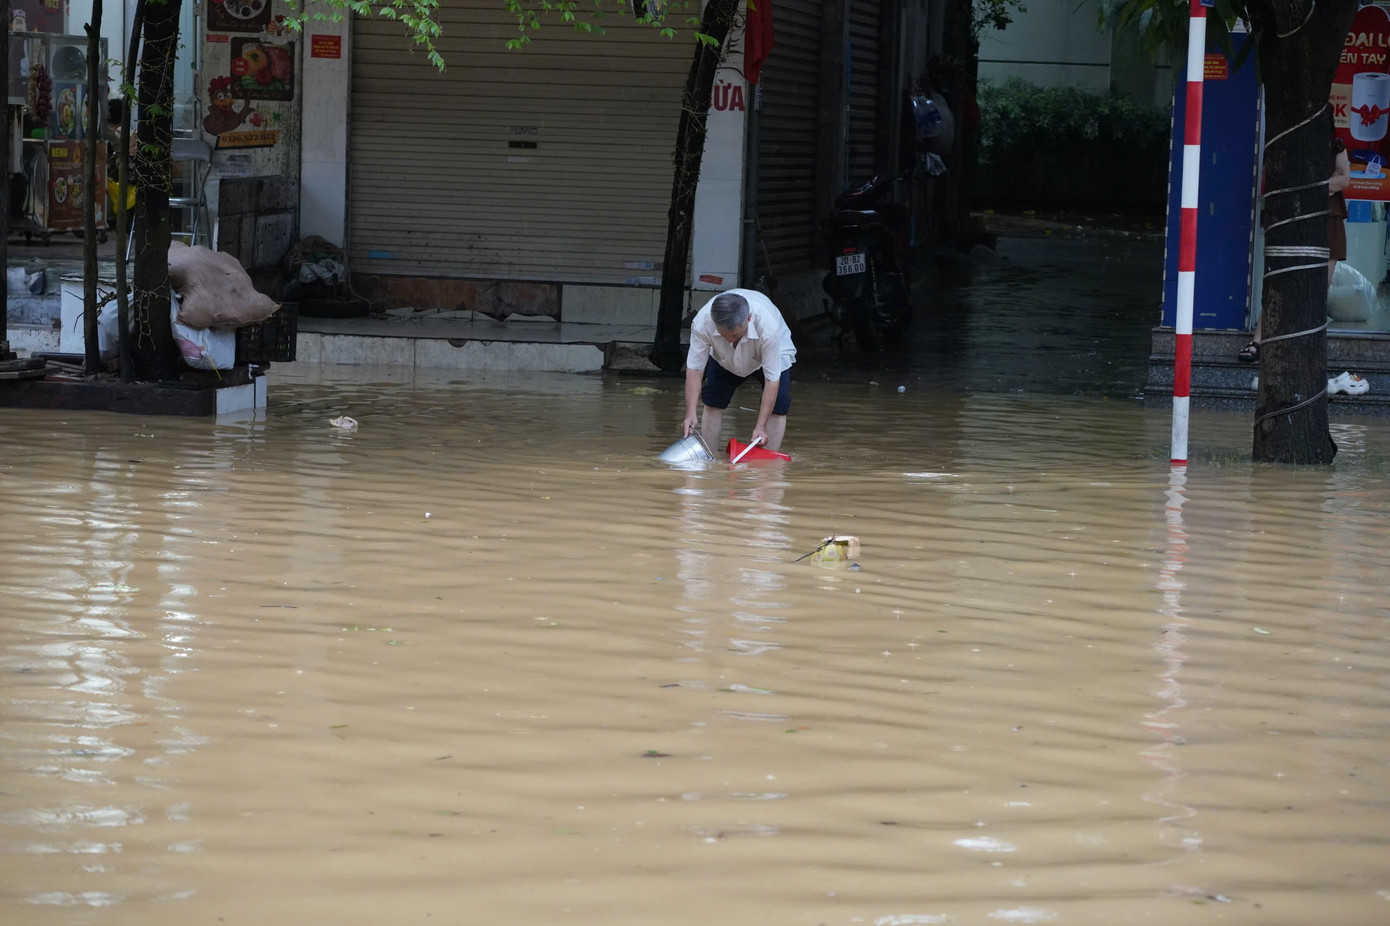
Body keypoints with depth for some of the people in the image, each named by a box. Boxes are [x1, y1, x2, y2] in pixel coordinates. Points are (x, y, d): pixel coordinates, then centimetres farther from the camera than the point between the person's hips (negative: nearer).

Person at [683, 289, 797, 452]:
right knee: (712, 402, -4)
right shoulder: (702, 322, -40)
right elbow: (694, 369, -30)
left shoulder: (767, 325, -45)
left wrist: (761, 426, -40)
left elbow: (772, 379, -39)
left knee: (777, 408, -17)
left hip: (774, 352, -2)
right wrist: (690, 413, -38)